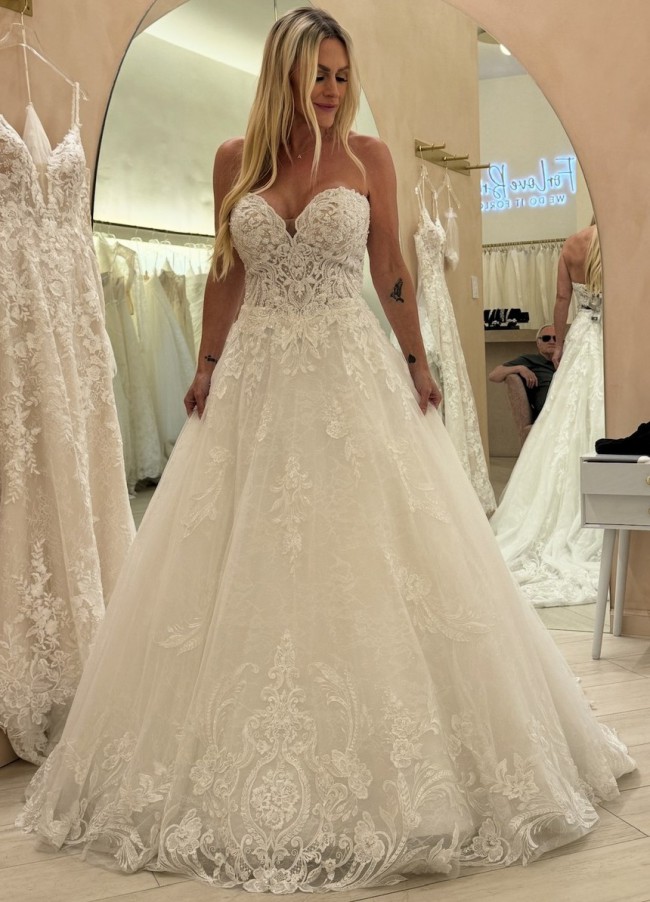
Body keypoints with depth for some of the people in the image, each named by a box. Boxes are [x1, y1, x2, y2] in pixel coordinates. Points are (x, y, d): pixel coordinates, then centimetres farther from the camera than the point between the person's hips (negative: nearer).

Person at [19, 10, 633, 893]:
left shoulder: (368, 156, 4)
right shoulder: (236, 160, 8)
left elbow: (390, 270, 5)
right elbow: (228, 273, 11)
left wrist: (417, 364, 1)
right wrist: (208, 365, 4)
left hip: (354, 373, -1)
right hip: (258, 379, 2)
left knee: (373, 564, -2)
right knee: (249, 564, 4)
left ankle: (387, 759, 14)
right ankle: (257, 770, 19)